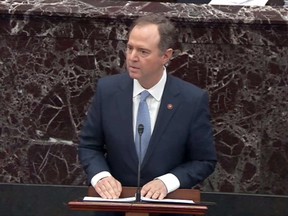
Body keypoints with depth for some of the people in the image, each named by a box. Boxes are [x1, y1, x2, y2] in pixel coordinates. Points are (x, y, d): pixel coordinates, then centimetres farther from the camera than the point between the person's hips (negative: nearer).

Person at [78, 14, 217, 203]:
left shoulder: (193, 100, -8)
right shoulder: (107, 89, -3)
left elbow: (205, 161, 0)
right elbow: (89, 146, 6)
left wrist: (166, 182, -14)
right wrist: (100, 176, -12)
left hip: (167, 202, -1)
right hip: (116, 198, 1)